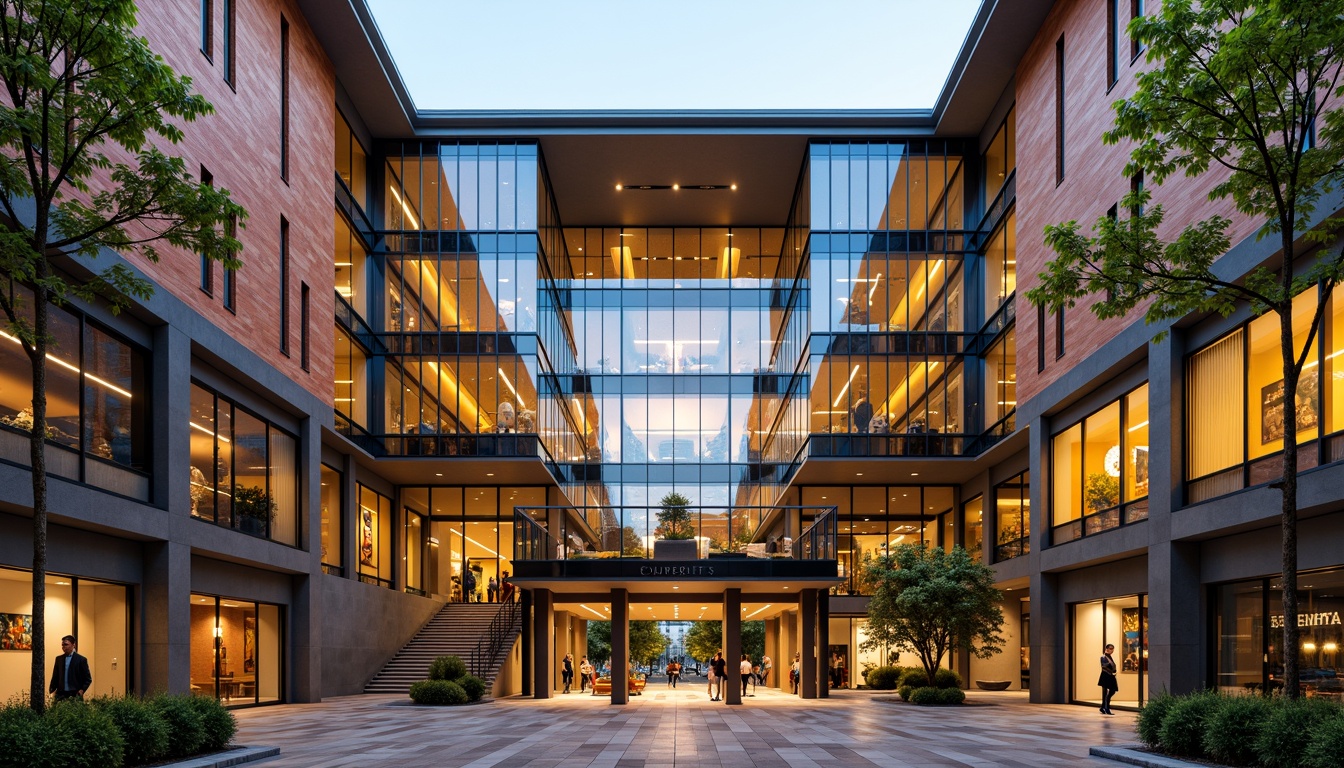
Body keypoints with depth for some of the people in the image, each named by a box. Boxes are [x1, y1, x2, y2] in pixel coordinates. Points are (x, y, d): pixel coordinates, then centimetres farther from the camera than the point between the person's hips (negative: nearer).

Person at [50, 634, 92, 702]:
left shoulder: (81, 660, 0)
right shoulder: (59, 659, 13)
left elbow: (88, 679, 2)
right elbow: (55, 677, 15)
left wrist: (82, 690, -11)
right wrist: (52, 689, 1)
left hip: (75, 695, -3)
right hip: (60, 695, 3)